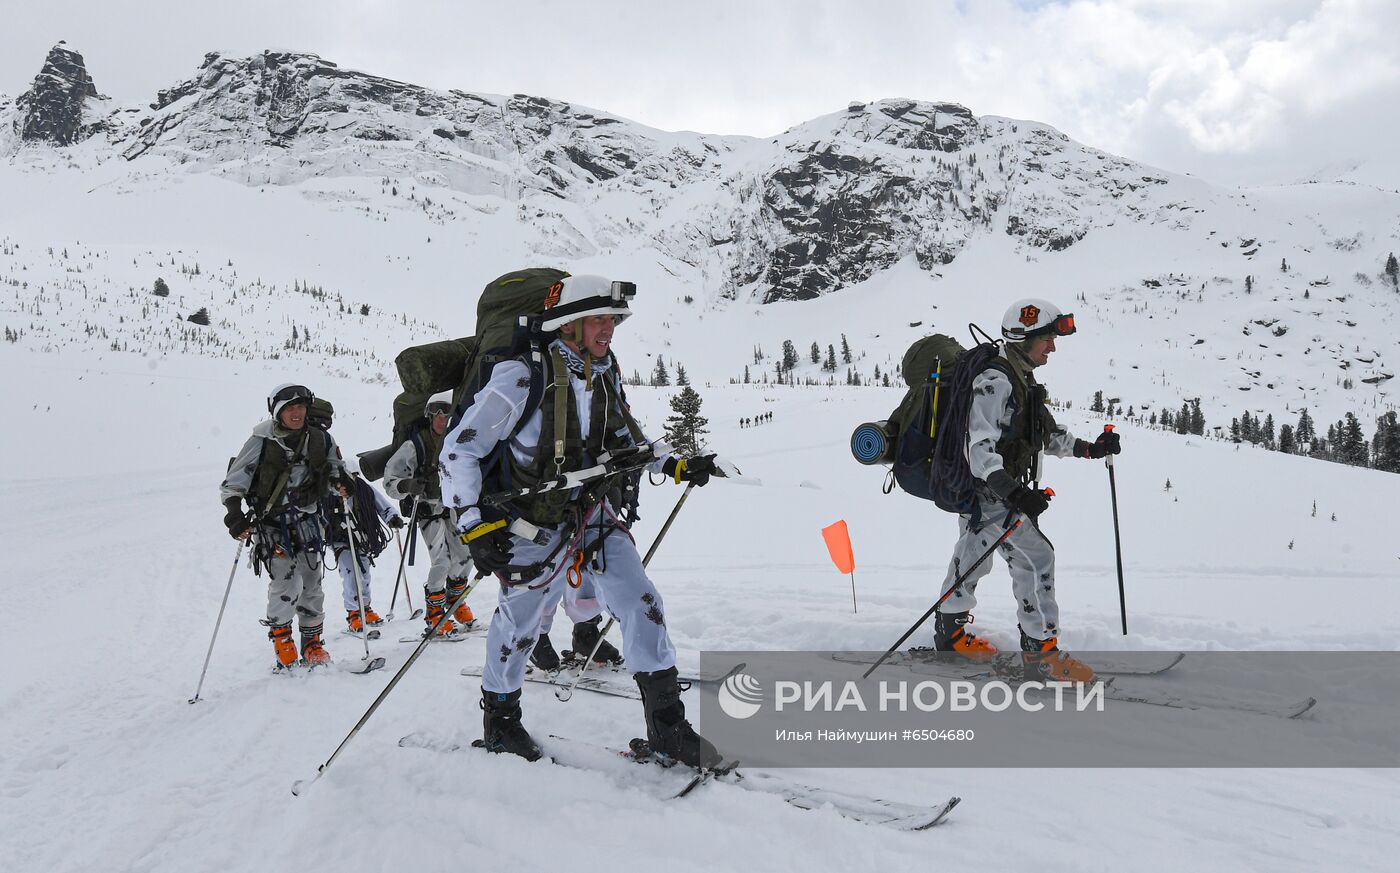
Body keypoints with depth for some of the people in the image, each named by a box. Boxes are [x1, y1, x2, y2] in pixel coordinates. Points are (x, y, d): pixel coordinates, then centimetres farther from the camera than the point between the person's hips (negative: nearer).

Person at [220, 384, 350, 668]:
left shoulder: (320, 440, 0)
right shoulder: (261, 443, -9)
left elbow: (334, 470, 15)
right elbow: (232, 485, -4)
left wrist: (341, 483, -9)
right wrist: (235, 516, -19)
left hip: (307, 524, 3)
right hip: (271, 525, -3)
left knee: (311, 586, 5)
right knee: (288, 584, -15)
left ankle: (313, 645, 20)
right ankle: (280, 634, 11)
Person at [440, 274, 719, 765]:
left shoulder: (605, 377, -1)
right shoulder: (521, 378, -22)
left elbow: (626, 437, 18)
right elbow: (459, 450, -18)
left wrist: (673, 465, 3)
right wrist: (473, 522, -23)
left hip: (593, 517, 6)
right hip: (533, 529, -5)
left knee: (642, 605, -3)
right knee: (519, 623, 10)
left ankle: (667, 726, 8)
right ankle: (499, 718, 37)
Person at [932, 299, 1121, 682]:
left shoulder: (1022, 381, 12)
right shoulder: (995, 382, -21)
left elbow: (1046, 434, 21)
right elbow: (980, 449, -29)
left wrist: (1090, 448, 8)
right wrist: (1013, 492, -41)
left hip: (999, 489, 10)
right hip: (986, 493, -10)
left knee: (972, 559, 19)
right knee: (1036, 557, -10)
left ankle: (950, 632, 33)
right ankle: (1040, 649, -3)